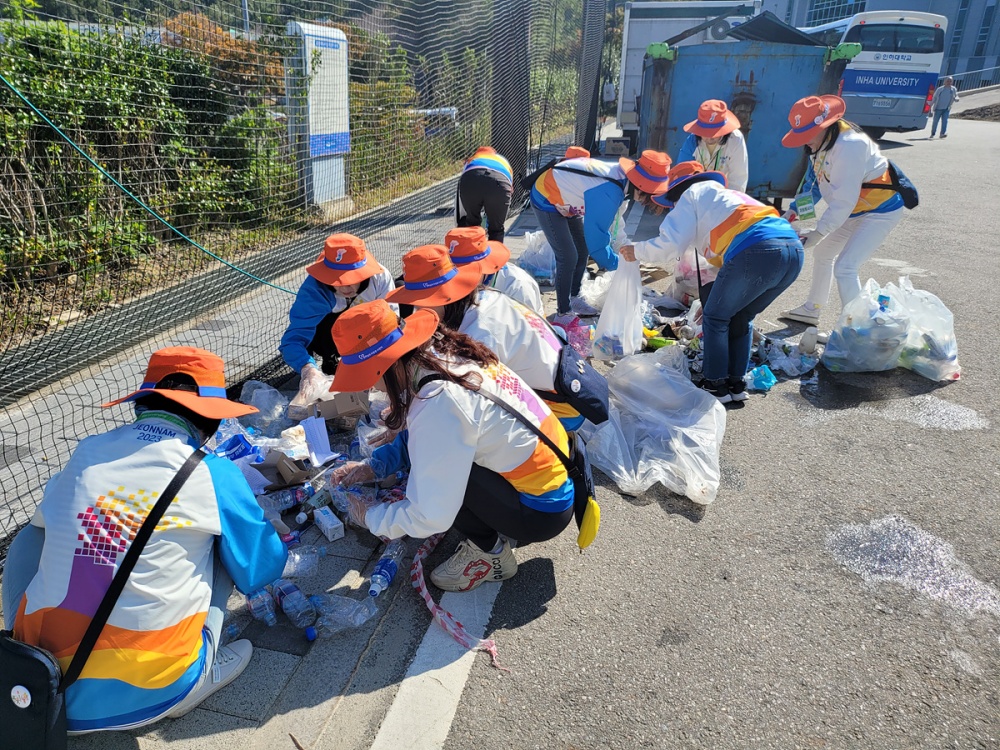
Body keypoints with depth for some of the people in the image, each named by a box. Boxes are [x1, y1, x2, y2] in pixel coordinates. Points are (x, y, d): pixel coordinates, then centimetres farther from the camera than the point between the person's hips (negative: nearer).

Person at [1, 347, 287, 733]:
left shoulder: (85, 452, 3)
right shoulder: (215, 474, -7)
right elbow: (261, 569, 5)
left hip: (38, 678, 3)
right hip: (148, 694, -2)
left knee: (32, 536, 25)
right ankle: (202, 672, 7)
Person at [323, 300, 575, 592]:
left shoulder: (438, 404, -29)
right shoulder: (441, 351, -4)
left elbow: (429, 518, -22)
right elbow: (414, 436, 14)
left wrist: (369, 516, -5)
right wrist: (372, 465, 3)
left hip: (543, 512, -8)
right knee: (424, 449, 8)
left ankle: (490, 552, 2)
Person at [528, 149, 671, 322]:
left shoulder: (618, 174, -8)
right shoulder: (609, 193, -35)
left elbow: (601, 224, 4)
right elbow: (596, 237, -28)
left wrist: (606, 259, 6)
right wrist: (615, 263, -12)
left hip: (562, 198, 9)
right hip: (546, 200, -9)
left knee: (582, 251, 14)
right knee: (568, 258, -11)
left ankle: (573, 298, 29)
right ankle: (563, 313, 1)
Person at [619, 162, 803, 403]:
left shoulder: (693, 194, 16)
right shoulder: (727, 194, 38)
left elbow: (670, 244, 5)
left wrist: (637, 251, 22)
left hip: (756, 252, -8)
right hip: (794, 250, 8)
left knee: (715, 318, 12)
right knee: (740, 318, 24)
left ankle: (715, 386, 15)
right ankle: (736, 384, 27)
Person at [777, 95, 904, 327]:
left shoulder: (849, 146, -31)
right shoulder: (821, 142, -4)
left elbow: (844, 200, -32)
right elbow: (813, 183, 4)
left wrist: (818, 233, -30)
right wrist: (793, 211, -3)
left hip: (881, 210, -10)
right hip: (855, 210, 10)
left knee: (845, 267, -19)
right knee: (822, 253, 20)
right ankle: (811, 310, 37)